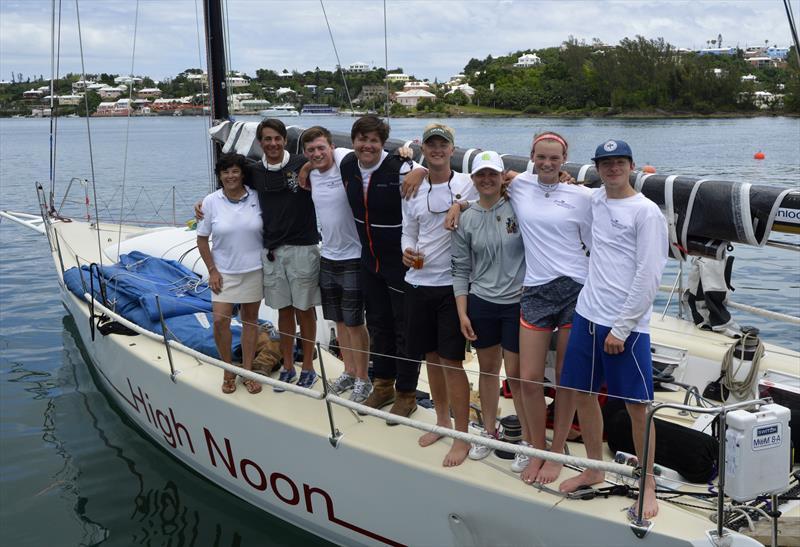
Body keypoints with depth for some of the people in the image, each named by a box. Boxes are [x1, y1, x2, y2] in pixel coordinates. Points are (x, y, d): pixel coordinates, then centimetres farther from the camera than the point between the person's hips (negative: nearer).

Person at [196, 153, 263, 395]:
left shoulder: (256, 198, -4)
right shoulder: (211, 202, -5)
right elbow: (202, 239, 0)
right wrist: (212, 270, -5)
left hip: (254, 270, 1)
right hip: (224, 272, -1)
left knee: (250, 320, 9)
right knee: (220, 320, -9)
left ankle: (247, 372, 21)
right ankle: (228, 372, 11)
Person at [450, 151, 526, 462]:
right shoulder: (466, 219, 0)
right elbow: (461, 269, 3)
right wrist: (462, 313, 0)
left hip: (517, 302, -3)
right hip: (481, 303, 3)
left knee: (516, 373, 1)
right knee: (488, 368, 15)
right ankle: (489, 431, 31)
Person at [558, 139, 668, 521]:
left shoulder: (646, 212, -8)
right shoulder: (594, 200, 10)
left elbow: (648, 276, -12)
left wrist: (621, 328, -13)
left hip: (626, 325, -6)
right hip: (587, 315, 6)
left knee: (637, 404, 0)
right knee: (583, 394, 13)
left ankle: (647, 485, 15)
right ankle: (594, 470, 30)